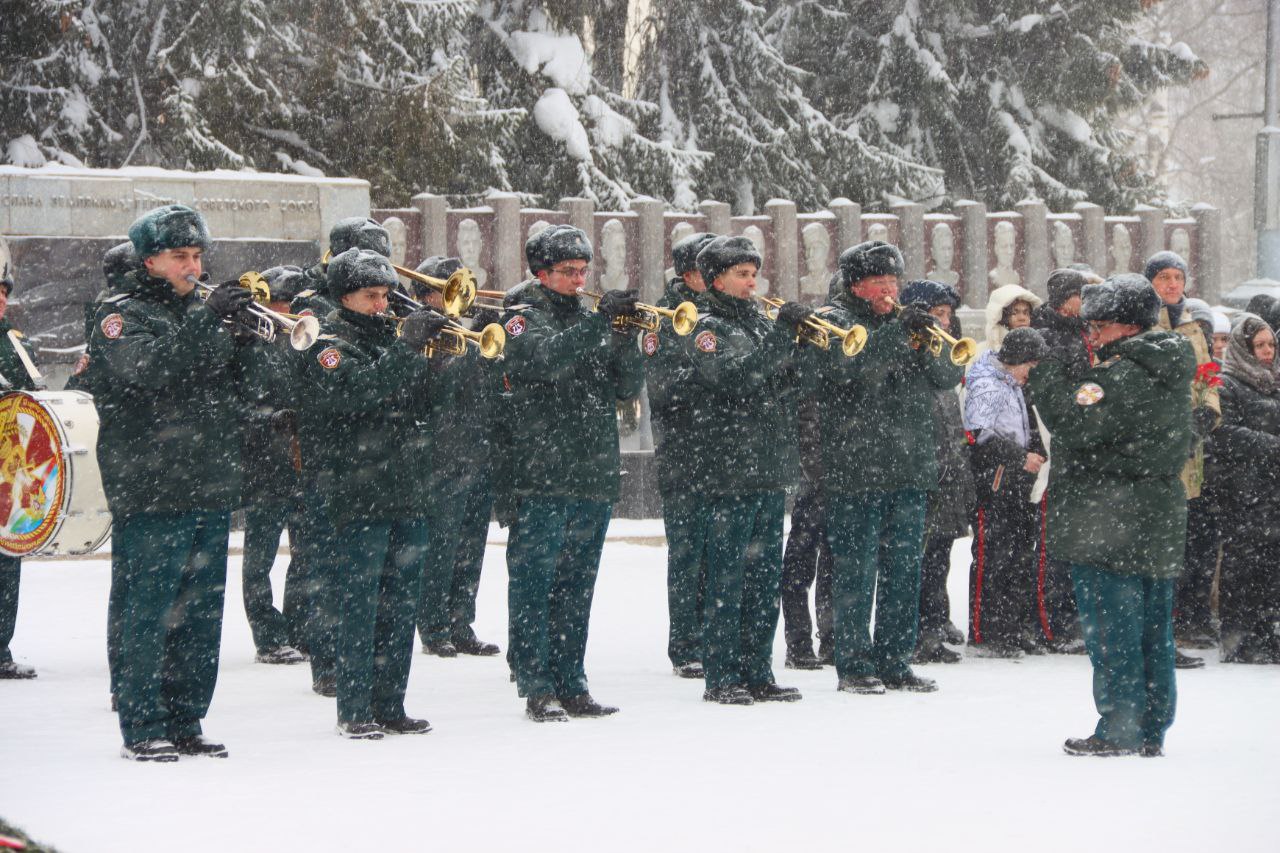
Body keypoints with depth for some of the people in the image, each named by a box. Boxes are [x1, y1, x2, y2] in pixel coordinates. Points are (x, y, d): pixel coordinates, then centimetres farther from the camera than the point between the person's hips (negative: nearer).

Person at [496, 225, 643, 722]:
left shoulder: (589, 321, 17)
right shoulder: (524, 317, 0)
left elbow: (629, 387, 9)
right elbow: (545, 359, -21)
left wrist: (624, 336, -8)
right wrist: (601, 321, -23)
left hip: (594, 478, 6)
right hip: (540, 478, -6)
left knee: (576, 589, 10)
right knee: (534, 585, -4)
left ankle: (570, 685, 15)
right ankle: (537, 689, -2)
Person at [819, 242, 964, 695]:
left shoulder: (903, 320, 17)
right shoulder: (835, 320, 0)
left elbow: (949, 376, 8)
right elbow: (847, 363, -21)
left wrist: (928, 345, -11)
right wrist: (898, 332, -25)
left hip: (910, 469, 6)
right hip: (855, 469, -6)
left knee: (903, 570, 8)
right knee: (857, 571, -2)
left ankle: (895, 662, 15)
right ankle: (854, 665, 3)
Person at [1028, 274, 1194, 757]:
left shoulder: (1123, 374, -17)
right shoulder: (1170, 373, 12)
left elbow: (1073, 423, -22)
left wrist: (1043, 372, -8)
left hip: (1108, 526, -9)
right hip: (1160, 516, 9)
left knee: (1110, 627, -3)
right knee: (1153, 629, 12)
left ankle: (1119, 729, -1)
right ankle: (1152, 731, 17)